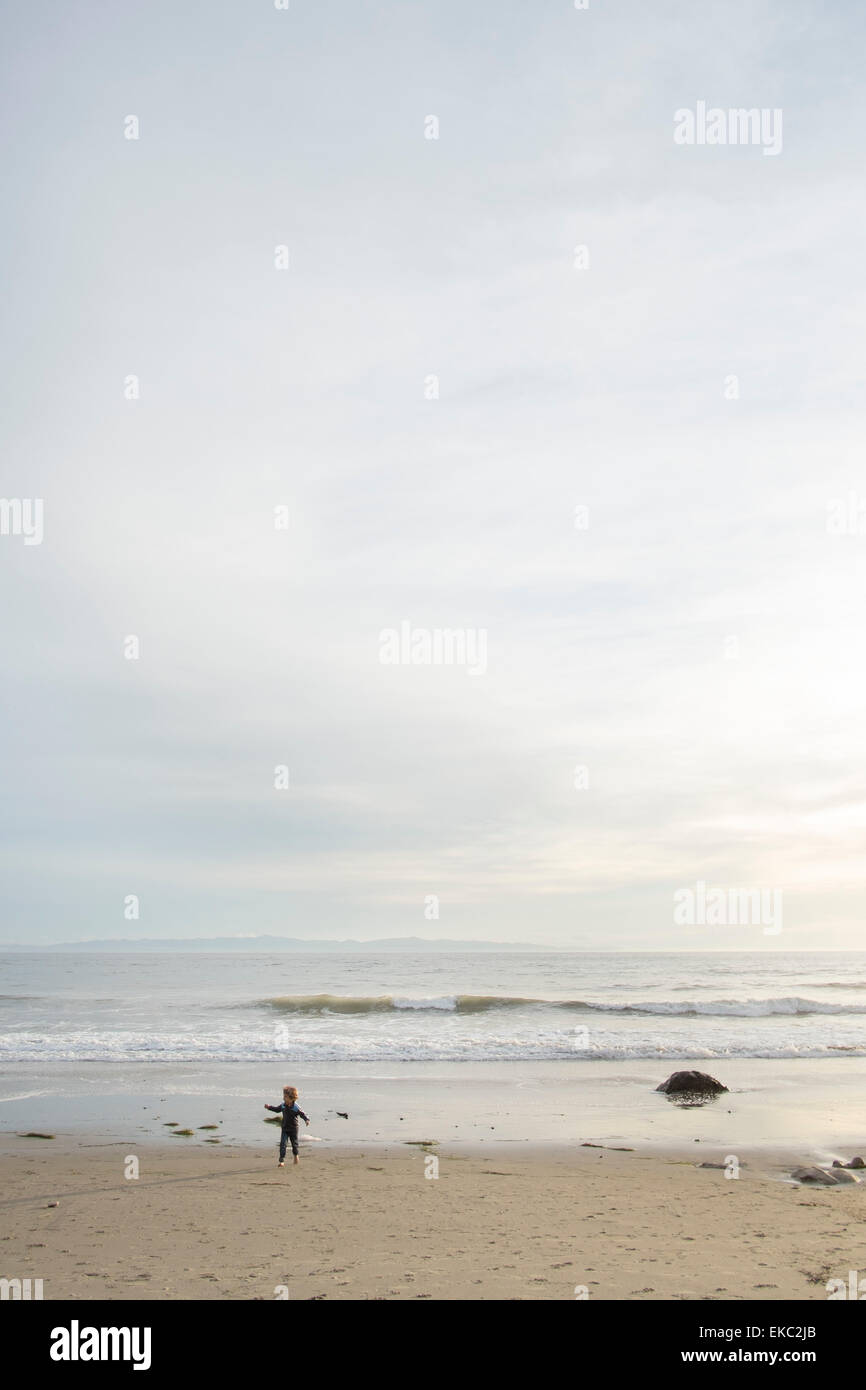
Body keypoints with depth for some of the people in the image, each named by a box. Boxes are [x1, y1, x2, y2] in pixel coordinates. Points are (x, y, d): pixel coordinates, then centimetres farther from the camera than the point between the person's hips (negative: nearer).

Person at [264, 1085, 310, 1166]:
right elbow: (277, 1109, 15)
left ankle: (295, 1155, 44)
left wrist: (306, 1120, -32)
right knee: (282, 1144, -8)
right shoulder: (283, 1105, -4)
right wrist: (269, 1107, 12)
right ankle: (281, 1160, -6)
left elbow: (302, 1114, -15)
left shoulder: (296, 1107, -20)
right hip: (284, 1128, 3)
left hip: (293, 1129, -3)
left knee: (294, 1143, 15)